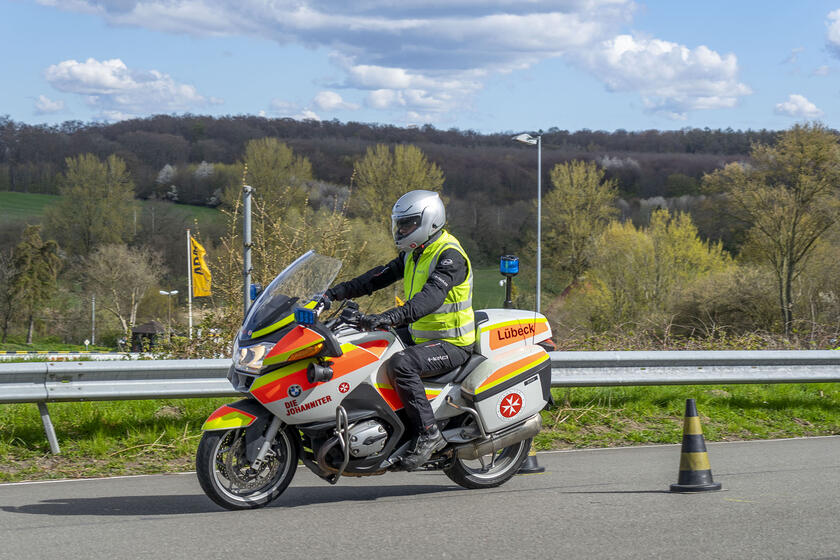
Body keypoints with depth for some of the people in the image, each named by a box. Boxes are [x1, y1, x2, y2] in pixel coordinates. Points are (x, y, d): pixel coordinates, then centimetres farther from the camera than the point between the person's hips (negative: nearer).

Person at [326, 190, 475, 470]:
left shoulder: (450, 256, -19)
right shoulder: (414, 253, 12)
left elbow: (432, 295, -34)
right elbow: (381, 276, 14)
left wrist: (394, 316, -48)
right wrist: (338, 292, 3)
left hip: (452, 343, -10)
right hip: (420, 337, 10)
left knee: (401, 364, -33)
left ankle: (429, 433, -27)